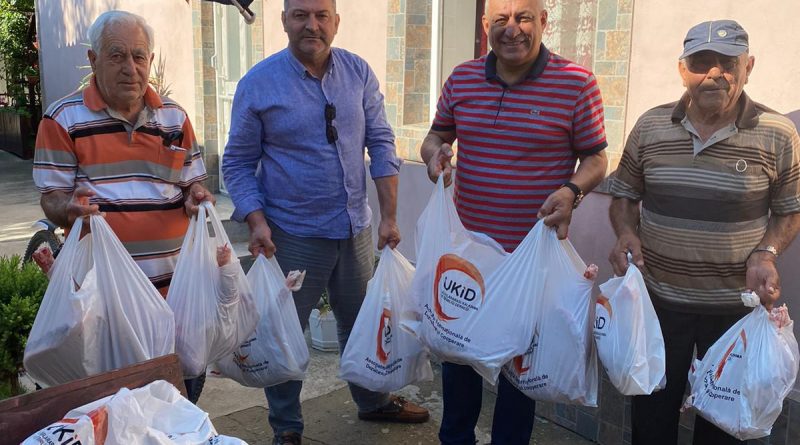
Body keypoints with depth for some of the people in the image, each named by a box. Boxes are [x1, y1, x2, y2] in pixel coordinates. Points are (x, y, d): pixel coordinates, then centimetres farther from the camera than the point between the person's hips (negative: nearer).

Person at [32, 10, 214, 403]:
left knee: (186, 383, 9)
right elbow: (52, 198, 0)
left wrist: (196, 196, -7)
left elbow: (192, 181, 16)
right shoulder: (63, 119, 0)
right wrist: (70, 209, -23)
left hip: (175, 283, 3)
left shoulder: (174, 117, 11)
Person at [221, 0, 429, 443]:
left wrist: (389, 216, -1)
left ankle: (373, 401, 43)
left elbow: (381, 144, 3)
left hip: (355, 227, 4)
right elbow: (238, 163, -4)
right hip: (293, 235, -3)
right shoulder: (258, 83, -8)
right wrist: (256, 220, -17)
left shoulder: (359, 73, 0)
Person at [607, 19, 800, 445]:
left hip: (736, 306, -1)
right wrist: (626, 233, -12)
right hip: (658, 298, 2)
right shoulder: (650, 126, -3)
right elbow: (623, 195, 7)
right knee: (652, 409, 17)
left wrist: (766, 252, -16)